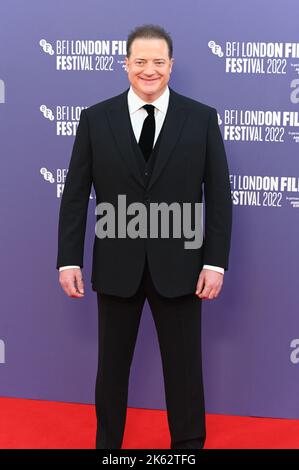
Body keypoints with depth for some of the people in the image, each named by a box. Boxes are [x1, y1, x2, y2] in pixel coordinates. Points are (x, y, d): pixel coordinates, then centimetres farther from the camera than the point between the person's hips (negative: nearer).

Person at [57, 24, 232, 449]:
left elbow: (219, 196, -1)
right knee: (112, 364, 13)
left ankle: (189, 443, 27)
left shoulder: (202, 118, -1)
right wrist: (69, 259, -3)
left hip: (178, 266, 0)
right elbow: (75, 195, 1)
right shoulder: (95, 119, 0)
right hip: (116, 266, 1)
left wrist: (215, 262, -6)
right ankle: (107, 441, 31)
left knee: (185, 365, 9)